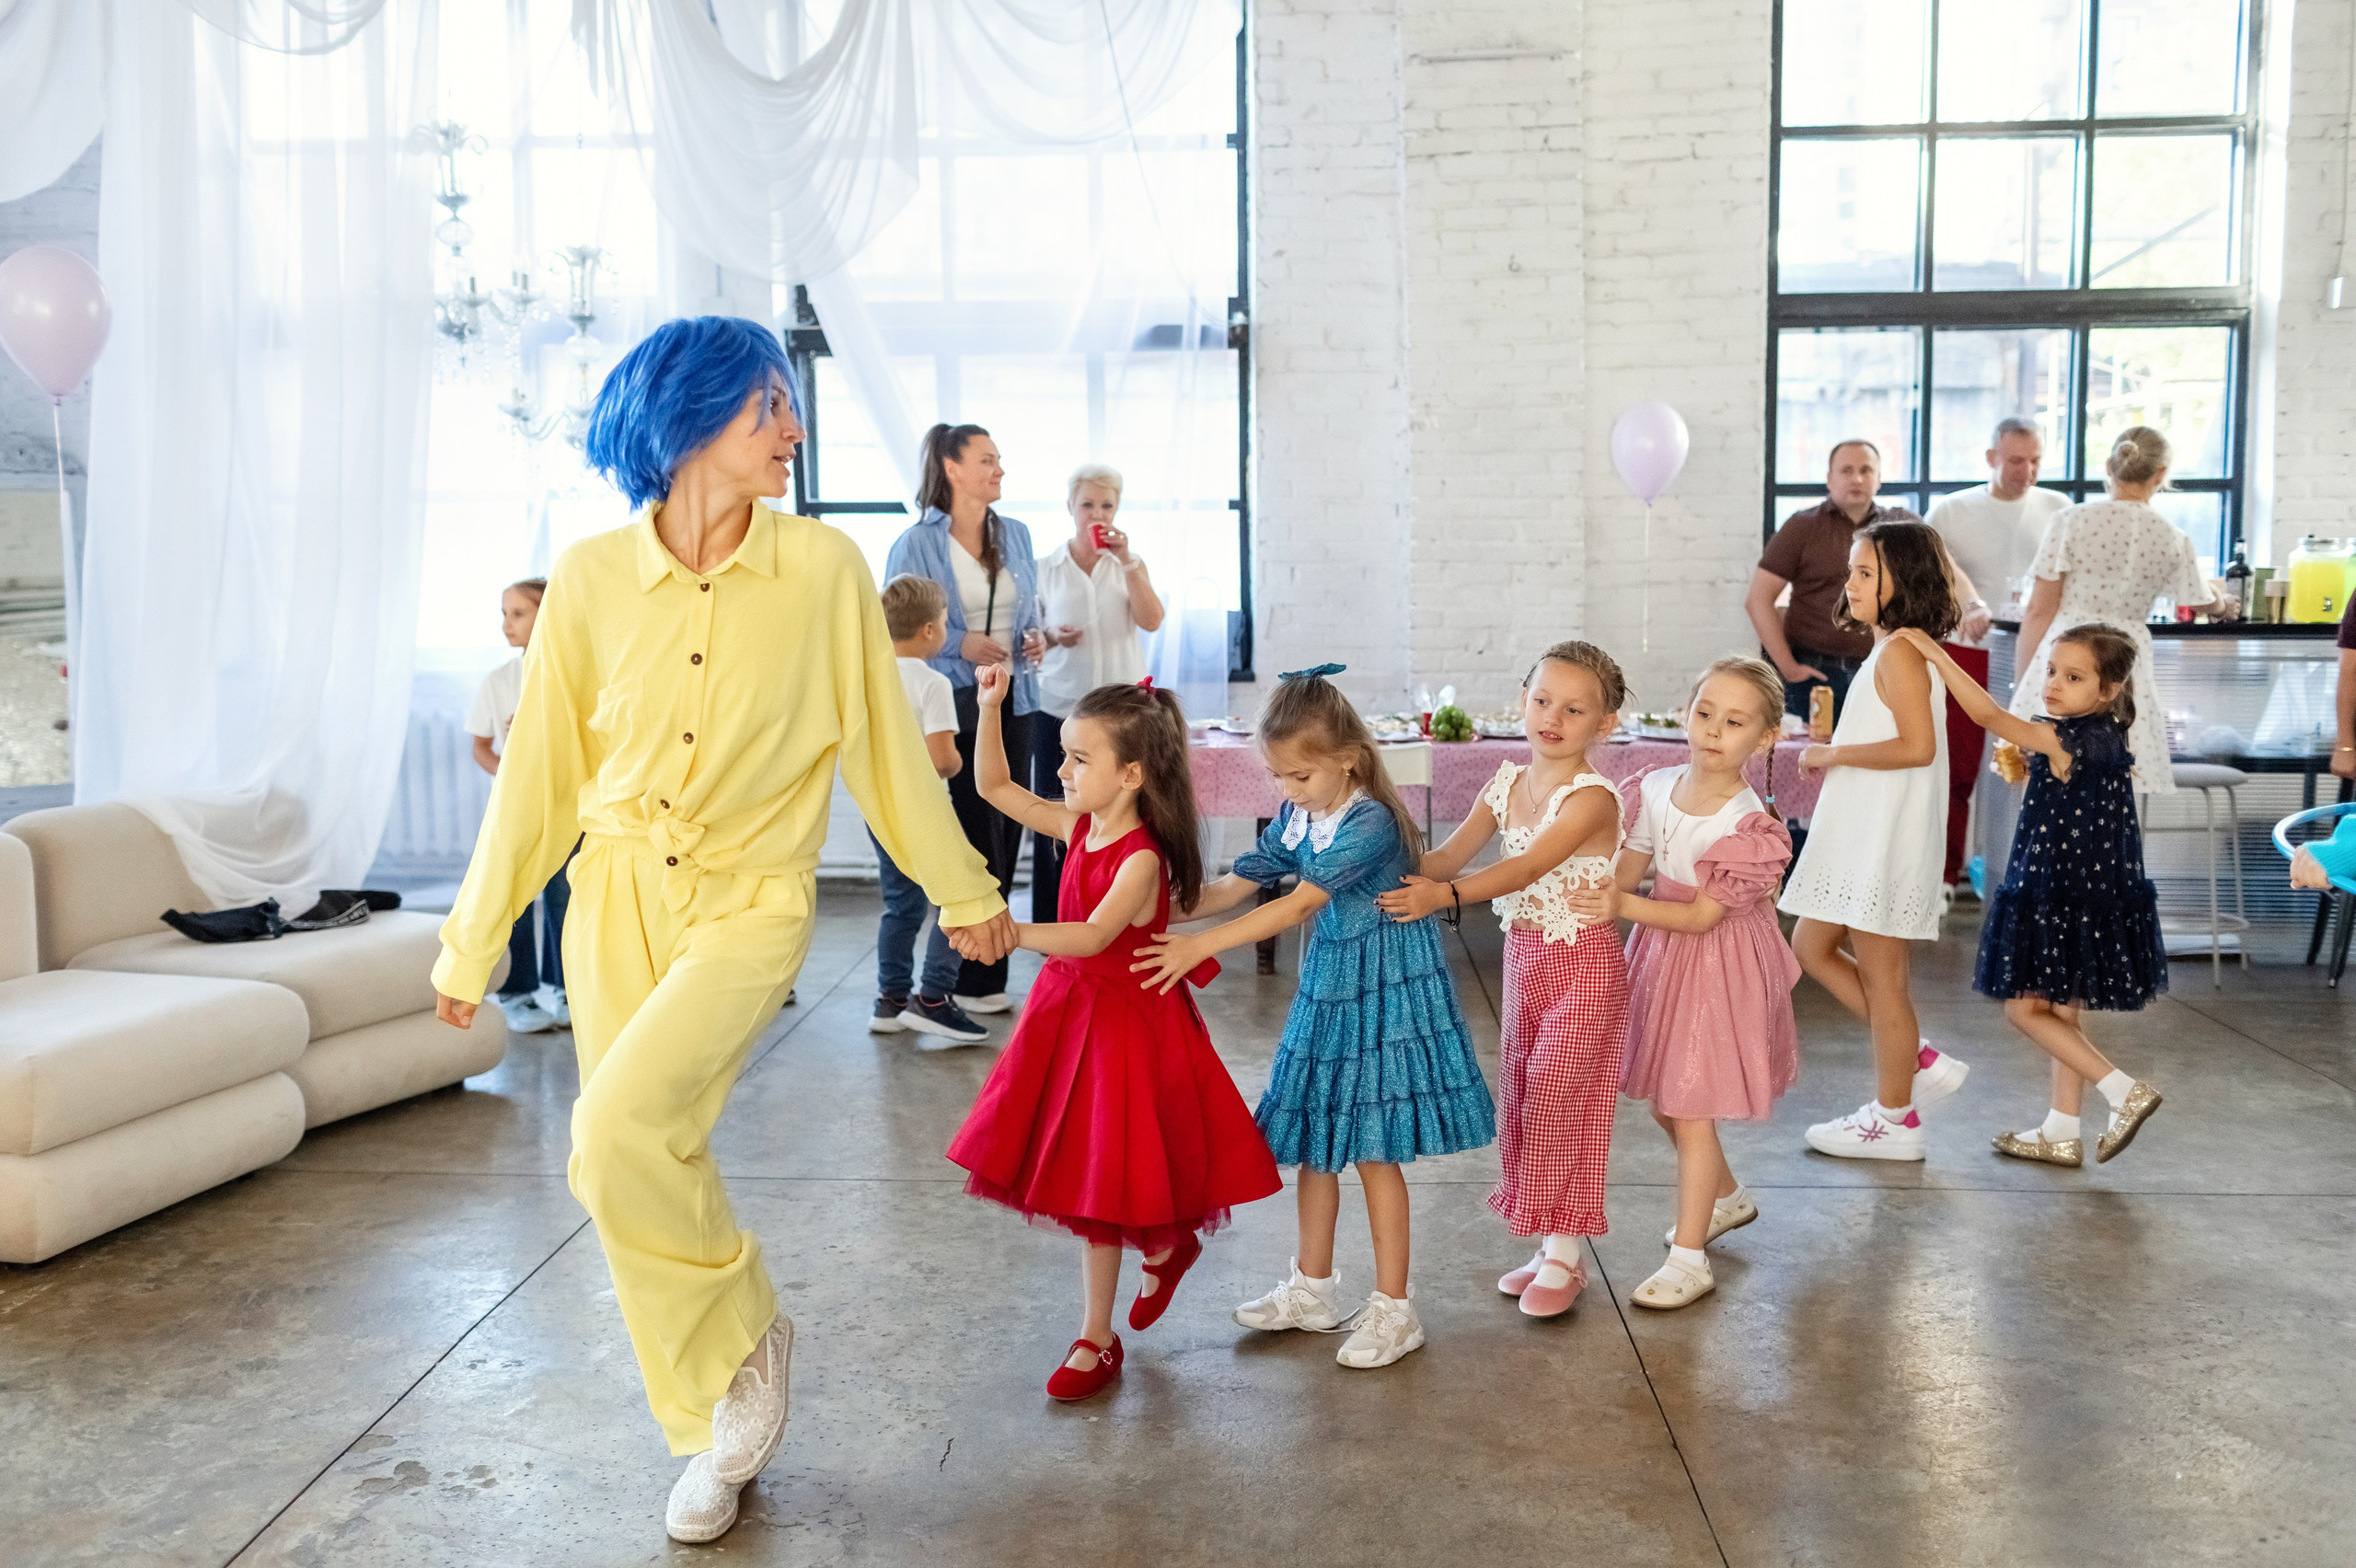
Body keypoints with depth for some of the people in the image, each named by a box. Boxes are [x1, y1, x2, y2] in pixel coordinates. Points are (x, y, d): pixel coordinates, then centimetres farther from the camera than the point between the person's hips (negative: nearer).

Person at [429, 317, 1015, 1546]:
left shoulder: (823, 568, -7)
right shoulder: (591, 578, -3)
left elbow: (886, 744, 3)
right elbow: (539, 770, 5)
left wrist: (963, 890, 11)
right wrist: (474, 938, 10)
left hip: (749, 903, -3)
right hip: (616, 899, 3)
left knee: (619, 1133, -23)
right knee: (646, 1165, 8)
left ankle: (747, 1334, 6)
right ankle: (714, 1429, 31)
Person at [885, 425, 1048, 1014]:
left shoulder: (1016, 535, 11)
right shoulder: (915, 544, -6)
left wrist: (1036, 636, -1)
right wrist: (960, 645, -17)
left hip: (1013, 699, 6)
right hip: (954, 701, -6)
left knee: (1007, 832, 7)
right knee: (979, 837, -6)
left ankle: (985, 974, 18)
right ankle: (976, 979, 6)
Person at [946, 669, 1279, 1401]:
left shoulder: (1142, 858, -23)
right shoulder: (1078, 825, 0)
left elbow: (1092, 936, -36)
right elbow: (994, 787, 7)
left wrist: (1013, 932, -48)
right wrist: (990, 708, -3)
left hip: (1124, 1019, -8)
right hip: (1069, 1008, 8)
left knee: (1100, 1183, 4)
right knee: (1078, 1178, 15)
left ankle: (1096, 1339, 24)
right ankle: (1164, 1244, 36)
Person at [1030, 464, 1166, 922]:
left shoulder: (1130, 564, 9)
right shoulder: (1045, 568, 7)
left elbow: (1152, 621, -6)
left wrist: (1126, 561, -12)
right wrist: (1052, 638, -10)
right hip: (1059, 708, 0)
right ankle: (1054, 926, 10)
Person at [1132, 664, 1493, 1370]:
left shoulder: (1369, 823, -23)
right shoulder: (1296, 819, 2)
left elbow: (1297, 905, -28)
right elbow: (1233, 887, 5)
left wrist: (1201, 946, -31)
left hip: (1383, 993, -8)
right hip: (1326, 988, 8)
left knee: (1373, 1148, -2)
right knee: (1314, 1141, 14)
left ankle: (1394, 1308, 11)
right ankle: (1314, 1287, 30)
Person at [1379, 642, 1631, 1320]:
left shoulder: (1591, 797, -19)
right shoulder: (1509, 782, 2)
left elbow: (1529, 867, -31)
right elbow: (1451, 852, -3)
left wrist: (1445, 894, -40)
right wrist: (1405, 880, -23)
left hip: (1581, 963, -7)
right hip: (1523, 956, 7)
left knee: (1559, 1099, -3)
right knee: (1522, 1098, 12)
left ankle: (1564, 1256, 13)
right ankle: (1550, 1245, 26)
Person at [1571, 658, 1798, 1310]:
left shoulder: (1749, 826, -22)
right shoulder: (1656, 789, -4)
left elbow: (1702, 915, -22)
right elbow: (1626, 870, 3)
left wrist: (1623, 906, -33)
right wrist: (1594, 894, -17)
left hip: (1718, 966, -7)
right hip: (1662, 954, 7)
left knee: (1691, 1109, -3)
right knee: (1663, 1103, 18)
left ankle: (1689, 1259, 8)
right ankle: (1727, 1196, 44)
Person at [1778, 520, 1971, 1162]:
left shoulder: (1899, 652, -16)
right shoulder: (1892, 650, 14)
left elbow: (1918, 746, -26)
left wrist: (1834, 754, -18)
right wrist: (1830, 742, 10)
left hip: (1886, 838, -10)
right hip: (1860, 835, 10)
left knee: (1879, 971, 0)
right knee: (1811, 947, 15)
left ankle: (1894, 1119, 14)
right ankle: (1919, 1061, 21)